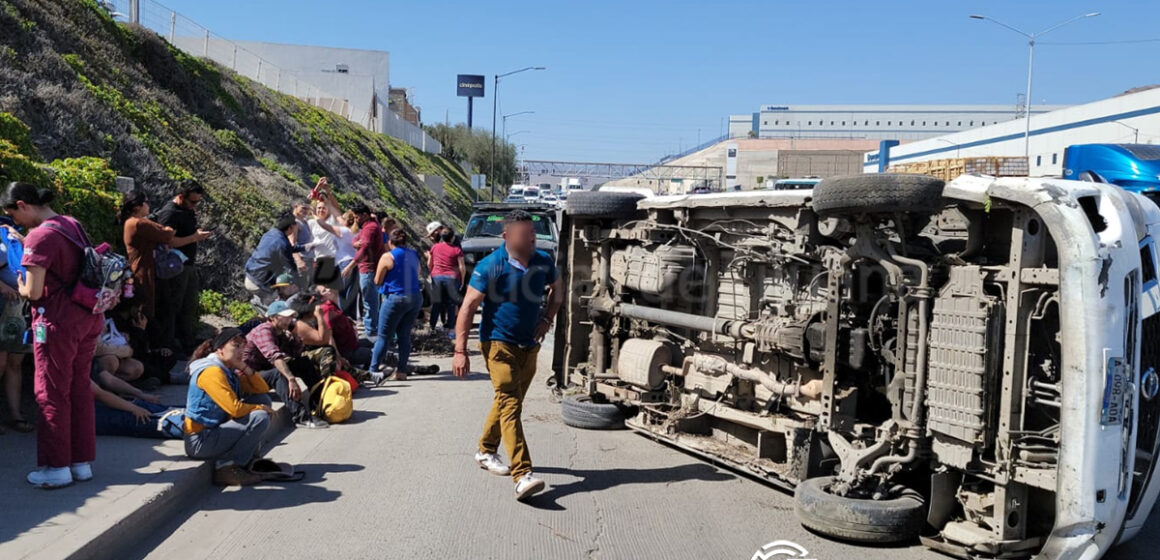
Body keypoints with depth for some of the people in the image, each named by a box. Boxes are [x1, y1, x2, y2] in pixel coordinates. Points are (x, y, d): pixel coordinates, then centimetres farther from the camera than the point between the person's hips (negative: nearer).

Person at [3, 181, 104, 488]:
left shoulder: (39, 237, -16)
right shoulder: (73, 224, 9)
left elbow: (34, 292, -17)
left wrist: (19, 286, 3)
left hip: (58, 321, -8)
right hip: (87, 316, 8)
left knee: (52, 393, 4)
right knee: (80, 388, 13)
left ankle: (57, 467, 11)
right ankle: (82, 461, 21)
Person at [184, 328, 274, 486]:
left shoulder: (230, 371, 10)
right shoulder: (211, 372, -18)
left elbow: (263, 389, 8)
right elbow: (235, 408, -25)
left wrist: (244, 368, -3)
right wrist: (260, 408, -9)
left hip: (216, 430, 9)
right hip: (200, 442, -9)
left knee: (263, 399, 6)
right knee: (260, 418, -22)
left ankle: (250, 458, 8)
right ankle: (227, 466, -11)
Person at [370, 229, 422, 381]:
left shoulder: (387, 257, -9)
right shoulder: (414, 255, 9)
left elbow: (377, 280, -3)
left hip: (395, 298, -5)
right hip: (415, 298, 5)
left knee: (383, 337, 3)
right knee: (404, 335, 10)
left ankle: (373, 370, 6)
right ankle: (401, 371, 10)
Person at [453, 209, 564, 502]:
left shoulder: (543, 262, 1)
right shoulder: (490, 266, -14)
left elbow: (557, 288, 22)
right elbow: (468, 307, -13)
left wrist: (548, 318, 5)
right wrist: (460, 351, -18)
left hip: (529, 345, 6)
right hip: (499, 344, -6)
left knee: (509, 402, 18)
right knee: (510, 405, -14)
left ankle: (486, 451, 40)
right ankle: (522, 476, -20)